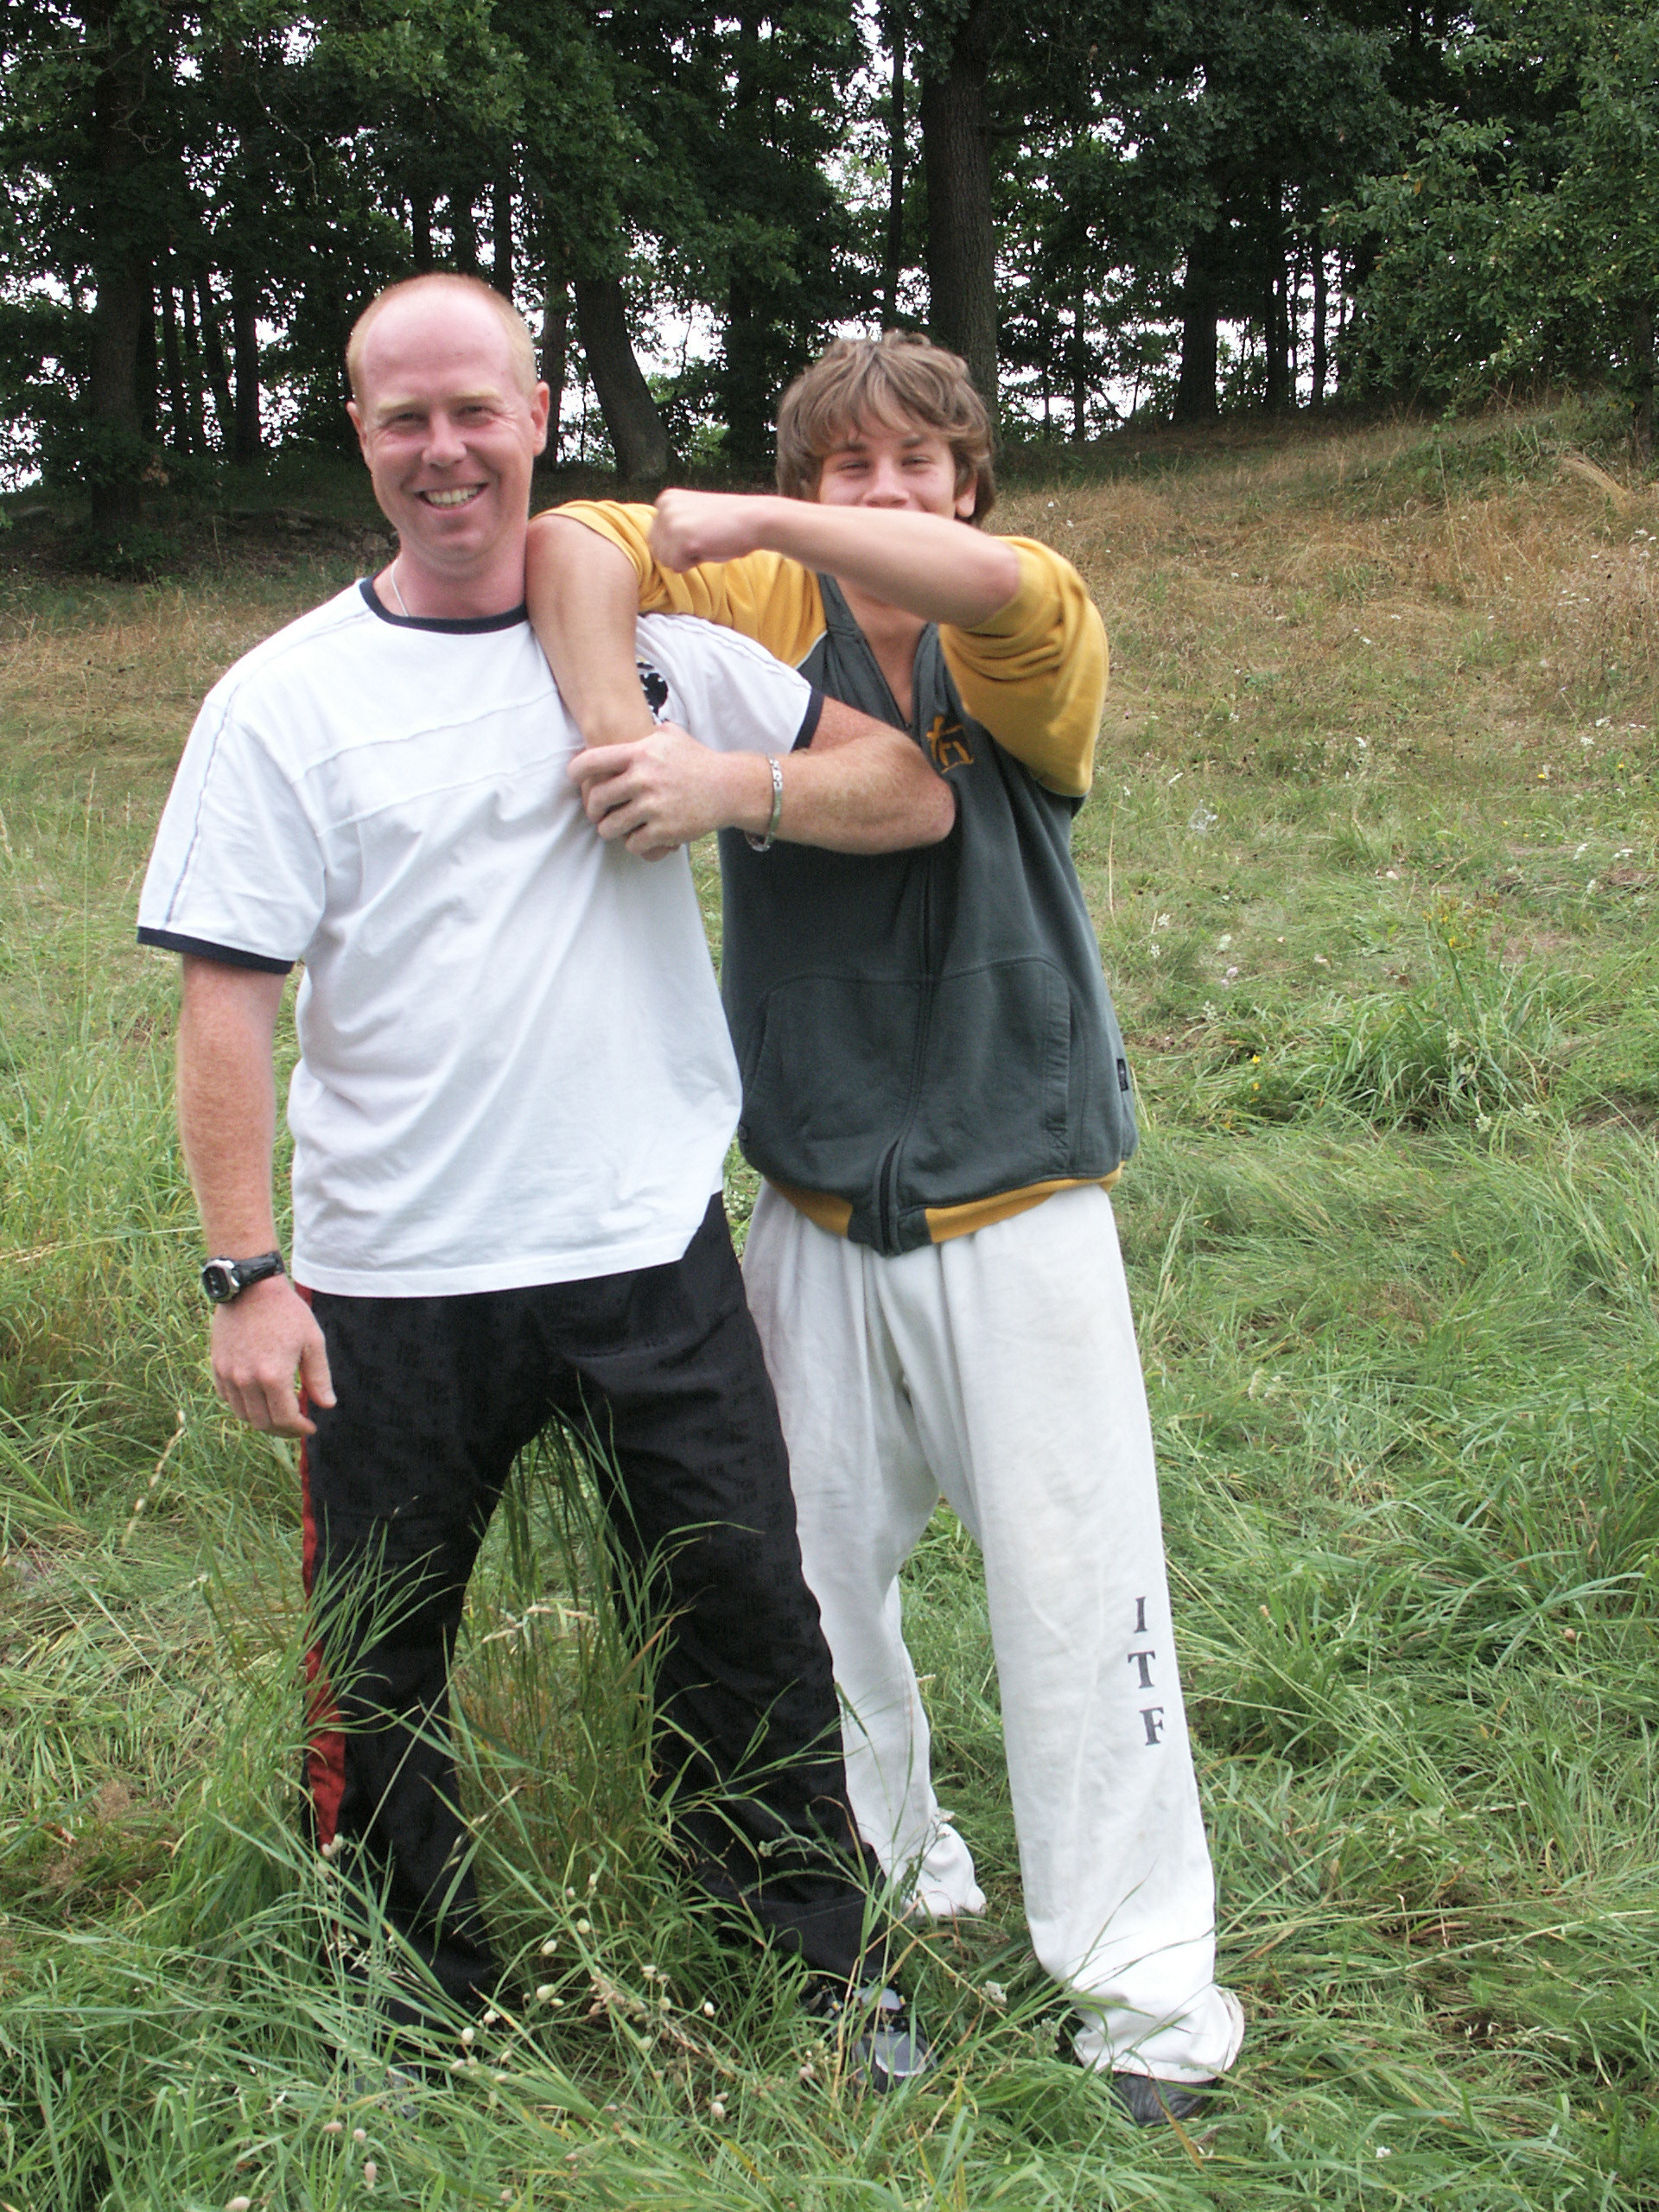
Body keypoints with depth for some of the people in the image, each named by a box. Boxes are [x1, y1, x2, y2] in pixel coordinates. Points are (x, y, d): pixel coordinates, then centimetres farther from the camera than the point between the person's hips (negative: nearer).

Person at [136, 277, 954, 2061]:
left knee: (747, 1621, 9)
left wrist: (732, 786, -16)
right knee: (379, 1661, 13)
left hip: (652, 1248, 1)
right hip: (391, 1278, 0)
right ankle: (416, 1996, 36)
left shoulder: (657, 641, 4)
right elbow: (228, 997, -4)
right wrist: (246, 1271, -10)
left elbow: (915, 797, 2)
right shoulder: (286, 696, 0)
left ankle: (820, 1973, 30)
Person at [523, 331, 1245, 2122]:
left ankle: (1143, 1976, 16)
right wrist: (613, 734, -22)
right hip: (818, 1216, 3)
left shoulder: (1033, 648, -7)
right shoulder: (768, 610, 0)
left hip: (1021, 1206, -3)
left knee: (1075, 1580, 1)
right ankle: (888, 1880, 37)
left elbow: (995, 582, -29)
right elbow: (575, 541, -7)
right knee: (818, 1568, 15)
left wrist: (749, 523, -20)